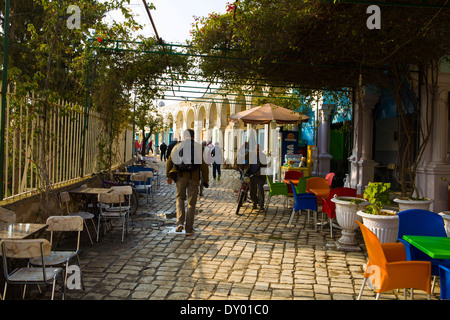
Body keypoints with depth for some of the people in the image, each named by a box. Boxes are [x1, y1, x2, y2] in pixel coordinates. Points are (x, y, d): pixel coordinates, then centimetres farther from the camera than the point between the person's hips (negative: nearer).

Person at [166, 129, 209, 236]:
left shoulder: (178, 146, 6)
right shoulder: (199, 147, 1)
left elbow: (169, 161, 5)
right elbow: (204, 165, -3)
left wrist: (169, 176, 13)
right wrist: (206, 180, 3)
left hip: (181, 176, 1)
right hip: (193, 178, -1)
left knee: (180, 198, 19)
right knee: (191, 203, 7)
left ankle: (180, 222, 1)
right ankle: (189, 229, 10)